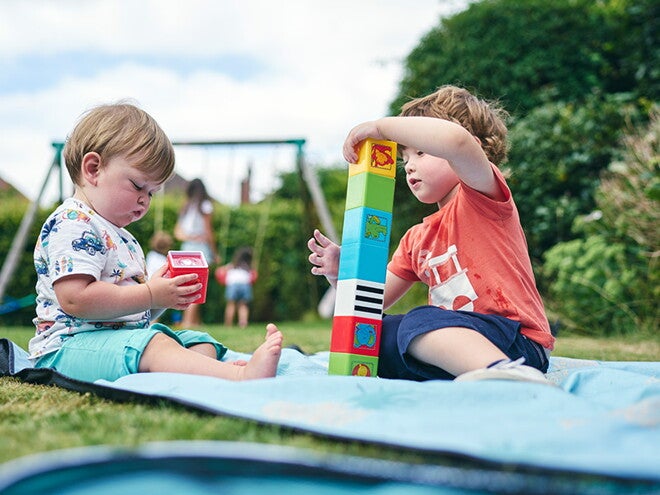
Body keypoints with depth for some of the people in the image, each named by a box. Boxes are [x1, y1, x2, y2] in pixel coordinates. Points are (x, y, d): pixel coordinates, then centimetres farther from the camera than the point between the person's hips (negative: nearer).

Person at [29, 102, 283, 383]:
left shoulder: (121, 237, 24)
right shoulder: (71, 225, -11)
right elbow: (75, 299, -25)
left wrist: (167, 292, 4)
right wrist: (151, 295, -20)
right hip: (70, 345, -11)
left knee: (201, 343, 2)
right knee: (154, 345, -35)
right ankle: (242, 376, -55)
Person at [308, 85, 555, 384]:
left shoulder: (481, 196, -2)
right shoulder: (416, 239, 22)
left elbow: (454, 139, -25)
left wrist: (382, 126, -14)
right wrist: (341, 273, 2)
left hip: (518, 344, -8)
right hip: (459, 340, 8)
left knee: (419, 322, -35)